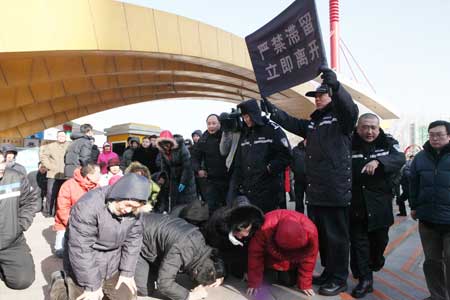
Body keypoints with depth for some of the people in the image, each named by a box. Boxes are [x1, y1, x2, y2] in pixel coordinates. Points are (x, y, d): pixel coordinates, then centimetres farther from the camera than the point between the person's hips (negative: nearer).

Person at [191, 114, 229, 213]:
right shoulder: (203, 140, 2)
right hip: (211, 180, 2)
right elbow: (195, 156, 11)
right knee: (212, 208, 2)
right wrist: (198, 169, -2)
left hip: (228, 179, -1)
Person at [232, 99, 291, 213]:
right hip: (247, 189, 6)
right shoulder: (244, 134, 14)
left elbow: (285, 155, -10)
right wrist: (236, 184, 10)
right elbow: (238, 162, 16)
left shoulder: (273, 130, -5)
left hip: (267, 189, -6)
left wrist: (270, 168, -15)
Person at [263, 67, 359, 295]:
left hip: (336, 191, -7)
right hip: (314, 191, 8)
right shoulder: (312, 124, 20)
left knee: (336, 236, 3)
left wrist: (335, 85, -41)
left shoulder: (341, 118, -3)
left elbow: (351, 109, -24)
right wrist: (269, 107, 4)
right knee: (319, 235, 16)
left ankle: (339, 279, 18)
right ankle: (328, 272, 33)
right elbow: (289, 122, 15)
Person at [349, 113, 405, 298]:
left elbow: (400, 159, -20)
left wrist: (378, 161, -38)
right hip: (356, 203, -1)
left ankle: (375, 262, 47)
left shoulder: (388, 143, -1)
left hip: (380, 203, 1)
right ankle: (365, 279, 15)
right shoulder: (350, 145, -3)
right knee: (358, 241, 3)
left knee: (379, 238, 17)